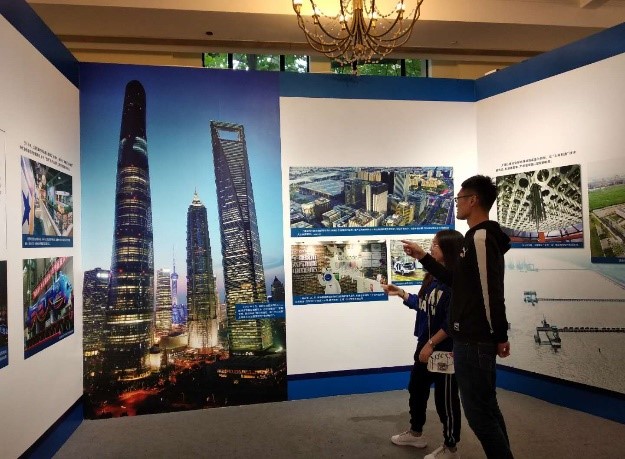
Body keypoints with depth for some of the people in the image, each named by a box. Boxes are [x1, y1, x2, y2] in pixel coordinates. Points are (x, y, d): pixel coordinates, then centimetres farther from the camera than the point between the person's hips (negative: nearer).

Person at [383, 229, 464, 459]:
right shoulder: (433, 276, 8)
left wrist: (431, 344, -21)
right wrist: (400, 293, 9)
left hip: (445, 349, -10)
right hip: (426, 345, 10)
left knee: (445, 398, 6)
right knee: (416, 388, 22)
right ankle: (416, 433, 42)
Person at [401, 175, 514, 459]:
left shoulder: (480, 238, -17)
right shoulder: (481, 237, 16)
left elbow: (491, 294, -21)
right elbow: (456, 281, 21)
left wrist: (500, 337, -14)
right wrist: (423, 257, 18)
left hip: (473, 341, -11)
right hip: (476, 339, 11)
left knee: (478, 412, -2)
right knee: (486, 408, 18)